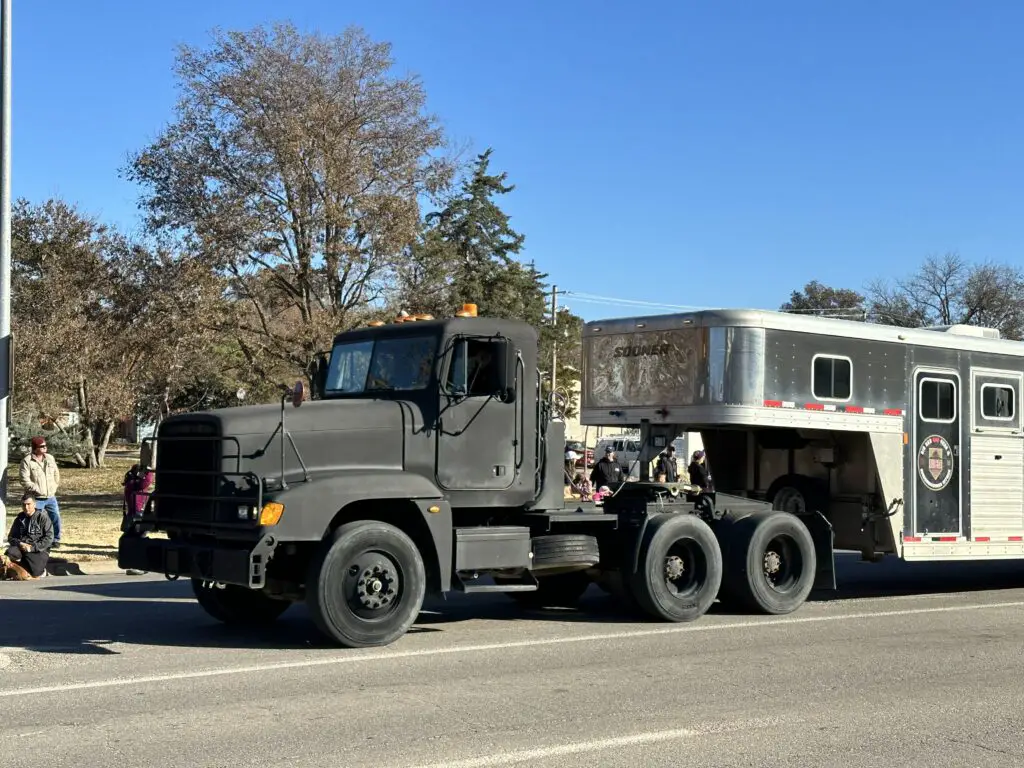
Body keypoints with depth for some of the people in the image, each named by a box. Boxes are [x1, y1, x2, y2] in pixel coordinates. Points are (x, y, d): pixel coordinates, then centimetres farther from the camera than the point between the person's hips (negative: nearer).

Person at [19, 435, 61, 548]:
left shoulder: (50, 458, 8)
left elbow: (56, 475, 18)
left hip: (51, 497, 5)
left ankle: (56, 540, 21)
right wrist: (38, 490, -16)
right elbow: (25, 481, -15)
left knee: (56, 518, 7)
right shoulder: (27, 461, -10)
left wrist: (53, 488, 8)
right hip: (36, 498, -5)